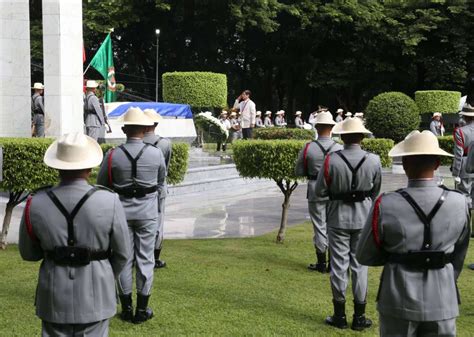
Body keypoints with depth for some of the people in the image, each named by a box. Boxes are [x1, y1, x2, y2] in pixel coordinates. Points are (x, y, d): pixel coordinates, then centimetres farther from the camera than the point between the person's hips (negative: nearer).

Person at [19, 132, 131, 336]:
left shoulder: (35, 204, -11)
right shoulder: (109, 202, -15)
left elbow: (28, 253, 2)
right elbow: (122, 253, -4)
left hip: (55, 296, 1)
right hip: (94, 295, -1)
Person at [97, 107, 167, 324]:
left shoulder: (112, 155, -9)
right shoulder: (156, 154, -7)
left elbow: (102, 184, 3)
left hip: (121, 212, 0)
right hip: (147, 212, 0)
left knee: (123, 258, 10)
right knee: (145, 259, 7)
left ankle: (127, 308, 17)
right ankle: (142, 310, 13)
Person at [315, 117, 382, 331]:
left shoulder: (331, 160, -15)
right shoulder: (374, 161, -9)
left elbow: (320, 192, -9)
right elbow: (375, 192, 5)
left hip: (338, 218, -1)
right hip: (363, 218, 2)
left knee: (339, 265, 9)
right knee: (359, 265, 11)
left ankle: (340, 316, 18)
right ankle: (359, 317, 17)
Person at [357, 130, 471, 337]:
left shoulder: (385, 206, -17)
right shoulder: (459, 203, -9)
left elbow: (364, 256, -5)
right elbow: (458, 257, 7)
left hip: (399, 300, -2)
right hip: (443, 300, 2)